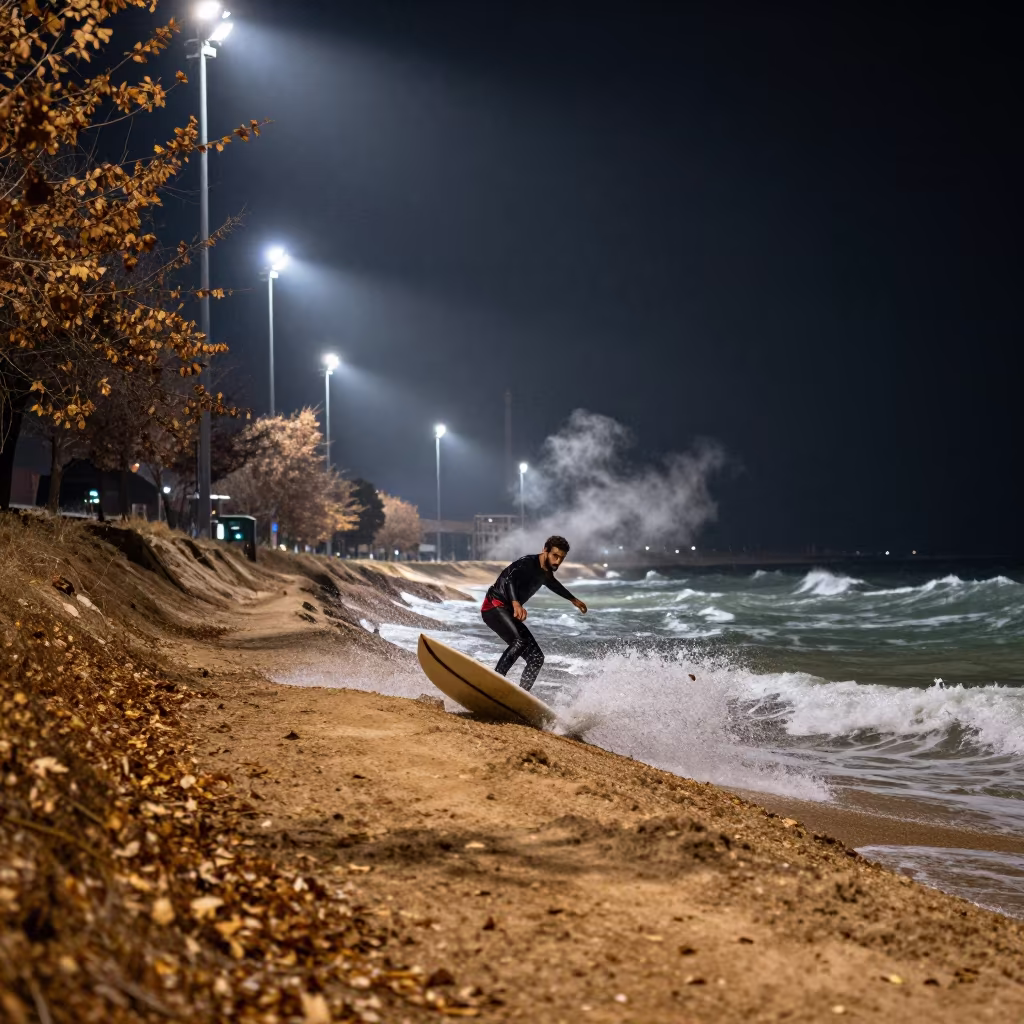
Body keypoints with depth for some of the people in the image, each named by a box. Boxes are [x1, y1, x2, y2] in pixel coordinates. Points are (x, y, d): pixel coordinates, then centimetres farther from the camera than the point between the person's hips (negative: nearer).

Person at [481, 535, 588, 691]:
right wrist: (516, 604, -54)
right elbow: (510, 579, -36)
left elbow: (553, 584, 37)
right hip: (494, 606, -9)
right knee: (519, 641, -34)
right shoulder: (527, 563, -16)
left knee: (536, 658, 1)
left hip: (509, 612, 9)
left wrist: (573, 599, 52)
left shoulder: (546, 572, 12)